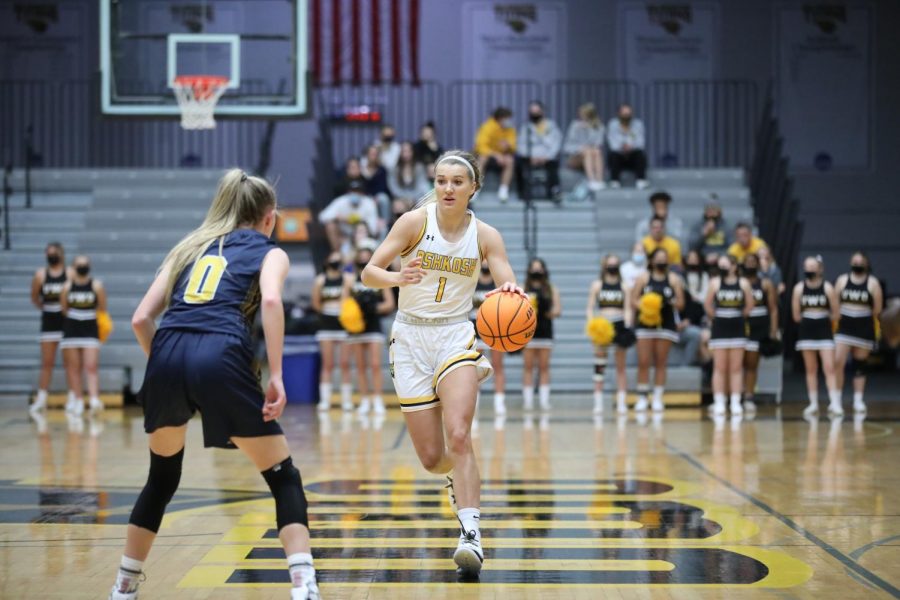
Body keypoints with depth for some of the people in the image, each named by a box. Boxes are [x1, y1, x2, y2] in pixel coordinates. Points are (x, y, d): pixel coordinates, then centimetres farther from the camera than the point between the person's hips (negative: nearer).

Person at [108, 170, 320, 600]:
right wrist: (276, 376, -8)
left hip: (167, 357, 4)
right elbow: (270, 300, -6)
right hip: (220, 358, -4)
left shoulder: (190, 246, 30)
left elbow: (141, 318, 19)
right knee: (283, 478, 8)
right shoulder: (269, 251, 19)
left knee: (162, 478, 26)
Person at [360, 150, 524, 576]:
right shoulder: (415, 221, -6)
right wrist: (398, 278, -32)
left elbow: (509, 291, -11)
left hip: (456, 336, 0)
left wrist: (512, 293, -35)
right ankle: (461, 476, 39)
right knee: (432, 458, 3)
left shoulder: (485, 235, -3)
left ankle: (471, 536, -24)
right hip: (410, 337, 0)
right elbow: (369, 273, -11)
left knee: (458, 436, -23)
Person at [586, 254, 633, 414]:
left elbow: (628, 309, 4)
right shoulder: (597, 285, 7)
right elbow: (590, 308, 3)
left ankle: (621, 402, 7)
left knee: (620, 366, 5)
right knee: (599, 364, -5)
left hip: (620, 325, 1)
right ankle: (598, 402, -3)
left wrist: (627, 327, -11)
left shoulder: (625, 287, 8)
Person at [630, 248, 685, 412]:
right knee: (643, 362, -4)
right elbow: (633, 301, 1)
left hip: (666, 324, 0)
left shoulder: (674, 279, 4)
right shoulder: (643, 278, 3)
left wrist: (671, 301, -18)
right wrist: (643, 306, -19)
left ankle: (658, 398, 8)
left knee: (660, 363, 4)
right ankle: (642, 398, 4)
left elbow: (681, 304, 3)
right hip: (646, 323, 0)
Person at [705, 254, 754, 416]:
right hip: (719, 330, -1)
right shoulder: (715, 283, -3)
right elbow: (708, 305, 1)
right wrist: (717, 318, 7)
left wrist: (739, 317, 9)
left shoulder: (743, 283, -2)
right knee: (719, 368, 1)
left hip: (737, 329, 1)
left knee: (736, 368, 4)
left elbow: (749, 305, 4)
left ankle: (736, 403, 7)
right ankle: (719, 403, 3)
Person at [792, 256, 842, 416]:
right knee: (811, 370, 8)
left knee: (829, 368, -9)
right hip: (806, 333, 2)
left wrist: (822, 319, 3)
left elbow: (836, 314, -3)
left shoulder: (827, 288, -7)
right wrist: (809, 320, 1)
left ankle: (834, 403, -12)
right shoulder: (799, 288, -2)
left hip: (825, 332, -2)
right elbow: (796, 316, 0)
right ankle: (813, 404, 13)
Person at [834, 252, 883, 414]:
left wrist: (864, 317, 4)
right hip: (843, 327, 1)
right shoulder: (842, 280, 6)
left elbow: (877, 308, 0)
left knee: (859, 365, 6)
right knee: (838, 362, -12)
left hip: (864, 328, -1)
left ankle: (858, 401, 12)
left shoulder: (872, 283, 0)